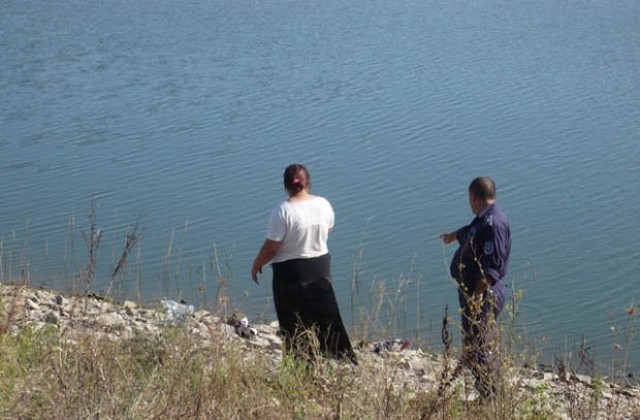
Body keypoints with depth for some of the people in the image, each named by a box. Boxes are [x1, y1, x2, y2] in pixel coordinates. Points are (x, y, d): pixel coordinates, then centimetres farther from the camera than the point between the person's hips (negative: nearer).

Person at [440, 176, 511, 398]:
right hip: (472, 292, 11)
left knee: (481, 349, -7)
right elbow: (468, 233, 37)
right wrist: (452, 235, 56)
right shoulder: (482, 220, 12)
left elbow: (492, 266, -29)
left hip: (484, 296, -11)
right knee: (471, 347, 17)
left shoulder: (494, 224, -21)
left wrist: (478, 294, -33)